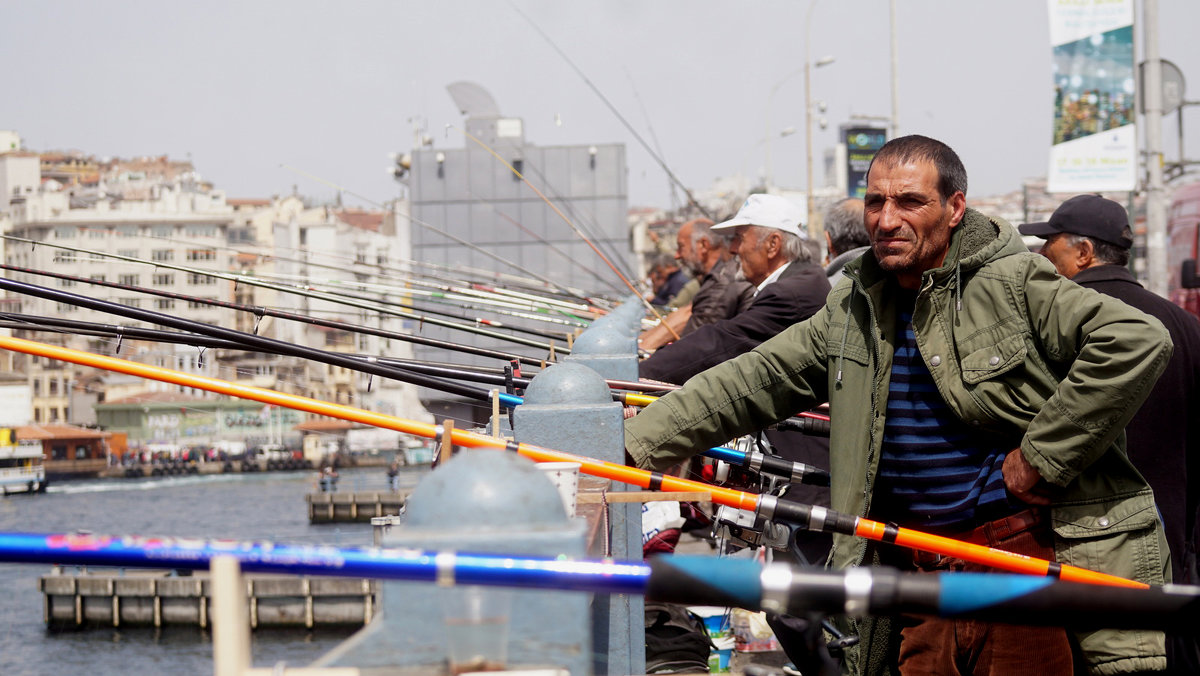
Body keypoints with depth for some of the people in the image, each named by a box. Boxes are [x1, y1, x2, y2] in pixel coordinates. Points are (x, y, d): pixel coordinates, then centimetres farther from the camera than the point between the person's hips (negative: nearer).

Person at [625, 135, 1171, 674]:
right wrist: (635, 442, 5)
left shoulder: (1014, 285, -9)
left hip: (1025, 560, -6)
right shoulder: (853, 311, 12)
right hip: (920, 568, 6)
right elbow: (752, 382, 14)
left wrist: (1042, 458, -17)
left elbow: (1137, 341, -20)